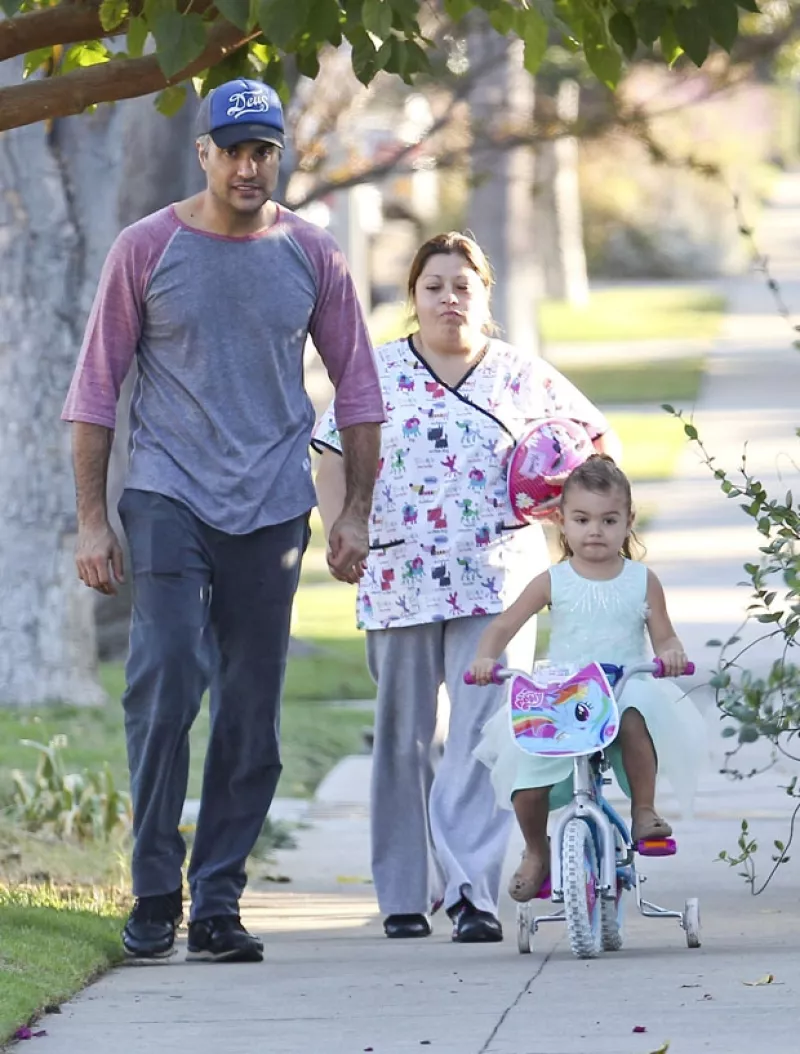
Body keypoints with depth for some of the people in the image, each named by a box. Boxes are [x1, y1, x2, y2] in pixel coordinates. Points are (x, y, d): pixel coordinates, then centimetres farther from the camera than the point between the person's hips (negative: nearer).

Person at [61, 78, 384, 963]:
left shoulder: (311, 257, 6)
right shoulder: (146, 250, 1)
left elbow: (356, 385, 14)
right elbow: (96, 387, 4)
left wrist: (356, 513, 9)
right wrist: (91, 519, 0)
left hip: (271, 507, 2)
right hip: (167, 493, -2)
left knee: (251, 716, 2)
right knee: (165, 680, -15)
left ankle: (217, 904, 9)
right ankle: (153, 896, -6)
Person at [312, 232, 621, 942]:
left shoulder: (522, 376, 7)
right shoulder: (376, 374, 7)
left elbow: (596, 436, 15)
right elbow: (333, 459, 9)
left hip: (497, 583, -1)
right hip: (398, 584, 1)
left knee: (485, 734, -12)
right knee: (402, 737, 7)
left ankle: (473, 889, -14)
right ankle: (405, 892, 17)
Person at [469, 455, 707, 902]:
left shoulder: (642, 581, 7)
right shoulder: (553, 582, 5)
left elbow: (664, 637, 7)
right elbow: (503, 625, 5)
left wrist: (672, 654, -17)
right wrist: (485, 659, -15)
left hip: (625, 692, -1)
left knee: (635, 716, -39)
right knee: (526, 784, -14)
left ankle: (644, 811, -24)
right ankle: (536, 853, 16)